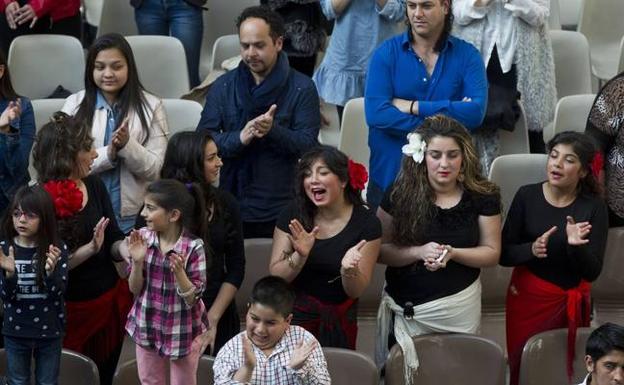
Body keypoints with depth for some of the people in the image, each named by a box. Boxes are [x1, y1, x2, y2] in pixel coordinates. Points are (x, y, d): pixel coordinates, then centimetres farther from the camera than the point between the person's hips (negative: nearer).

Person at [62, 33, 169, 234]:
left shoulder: (151, 106, 2)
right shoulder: (75, 104, 4)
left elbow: (154, 169, -2)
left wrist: (128, 145, -19)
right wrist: (108, 153, -18)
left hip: (135, 216, 0)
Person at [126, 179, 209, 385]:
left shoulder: (193, 246, -21)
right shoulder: (142, 237, -9)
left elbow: (192, 299, -17)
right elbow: (135, 289, -5)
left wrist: (179, 271, -33)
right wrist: (137, 261, -22)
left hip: (182, 331, -4)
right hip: (147, 326, 4)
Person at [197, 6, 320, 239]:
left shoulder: (301, 88, -2)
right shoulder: (223, 86, 6)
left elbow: (309, 145, -8)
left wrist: (273, 130, -26)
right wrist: (239, 138, -20)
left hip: (283, 210, -2)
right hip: (232, 207, 2)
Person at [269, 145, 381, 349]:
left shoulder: (367, 223, -12)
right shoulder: (293, 214, -8)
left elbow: (355, 291, -10)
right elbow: (275, 277, -9)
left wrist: (349, 269, -31)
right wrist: (300, 256, -27)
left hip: (338, 322, 0)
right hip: (294, 315, 0)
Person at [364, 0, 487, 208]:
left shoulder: (468, 55, -1)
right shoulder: (386, 52, -2)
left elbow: (475, 112, -16)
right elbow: (376, 113, -16)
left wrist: (413, 107, -15)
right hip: (390, 176, 0)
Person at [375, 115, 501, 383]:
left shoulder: (482, 196, -6)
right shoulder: (400, 194, -9)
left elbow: (492, 253, 0)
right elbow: (379, 250, -5)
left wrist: (452, 253, -18)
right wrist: (419, 252, -22)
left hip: (459, 307, 0)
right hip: (405, 308, 0)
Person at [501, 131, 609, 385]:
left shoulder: (593, 207, -7)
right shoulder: (527, 196, -6)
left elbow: (592, 272, -9)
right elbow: (504, 255, -6)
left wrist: (576, 246, -28)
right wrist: (531, 249, -26)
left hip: (572, 304, 0)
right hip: (527, 298, 0)